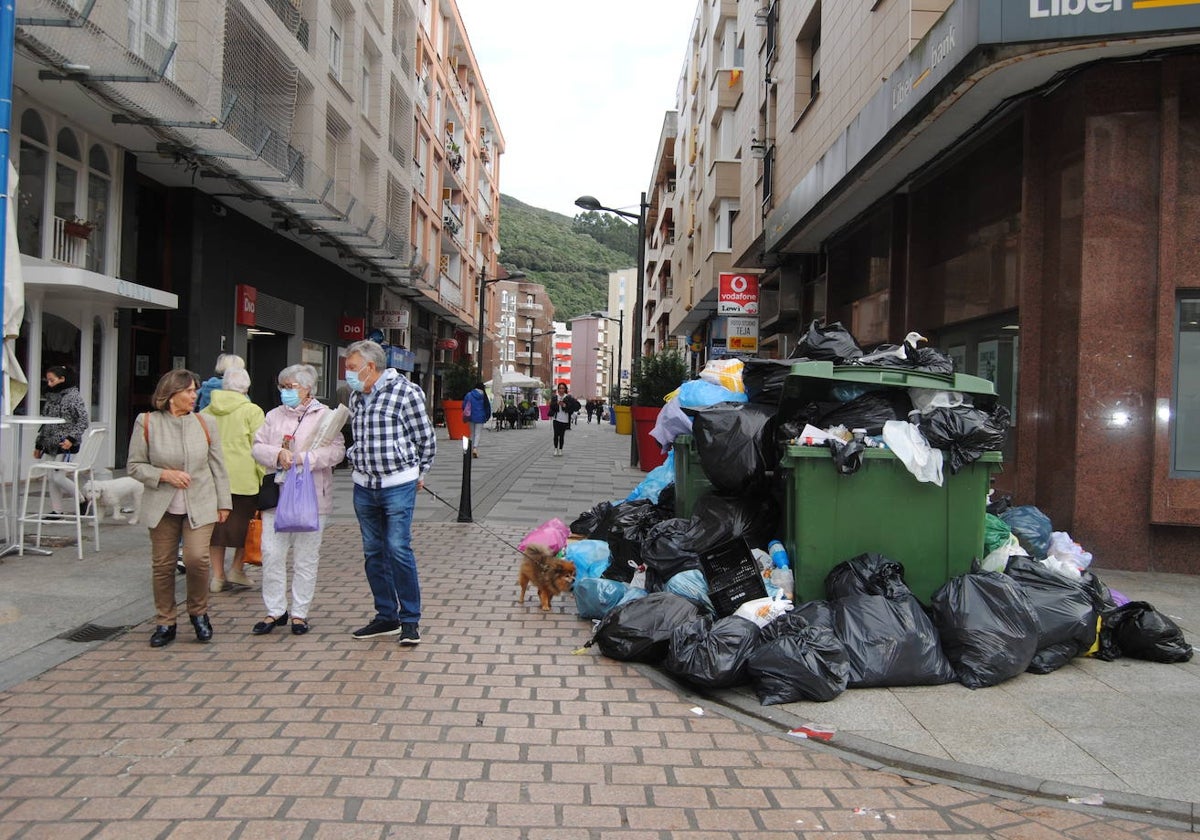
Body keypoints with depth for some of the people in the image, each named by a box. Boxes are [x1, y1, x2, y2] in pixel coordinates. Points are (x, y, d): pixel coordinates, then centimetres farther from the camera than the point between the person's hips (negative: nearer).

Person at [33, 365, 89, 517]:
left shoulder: (73, 396, -7)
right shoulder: (50, 397, 14)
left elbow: (83, 420, -11)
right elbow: (44, 423, 19)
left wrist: (72, 439, -20)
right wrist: (38, 445, 18)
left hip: (65, 445, -7)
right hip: (51, 445, 7)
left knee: (57, 477, -12)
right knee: (52, 478, 7)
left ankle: (82, 499, 6)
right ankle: (56, 510, 14)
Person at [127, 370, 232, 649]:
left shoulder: (205, 423, 5)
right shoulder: (147, 423, 0)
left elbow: (218, 466, 9)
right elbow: (134, 466, 2)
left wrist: (223, 503, 8)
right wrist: (165, 474, -14)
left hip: (200, 505, 0)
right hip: (162, 507, 0)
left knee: (197, 558, -13)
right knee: (162, 565, 4)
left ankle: (199, 613, 11)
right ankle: (165, 624, 20)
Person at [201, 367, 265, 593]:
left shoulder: (206, 411, 10)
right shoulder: (252, 411, -4)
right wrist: (263, 477, -3)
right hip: (243, 477, -4)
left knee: (216, 524, 10)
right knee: (244, 523, 12)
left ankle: (218, 576, 13)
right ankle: (237, 569, 14)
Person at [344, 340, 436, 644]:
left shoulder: (405, 391, -9)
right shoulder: (356, 397, 11)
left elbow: (426, 438, -2)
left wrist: (418, 474, 6)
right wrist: (354, 460, 14)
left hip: (398, 485, -6)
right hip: (364, 485, 7)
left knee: (398, 549, -9)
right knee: (373, 553, 9)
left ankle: (410, 619, 3)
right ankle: (386, 616, 21)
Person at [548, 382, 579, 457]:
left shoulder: (568, 398, 0)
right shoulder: (554, 397, 5)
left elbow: (575, 405, -7)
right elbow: (551, 406, -4)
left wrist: (565, 405, -15)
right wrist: (557, 403, -22)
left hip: (564, 419, -1)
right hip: (556, 418, 1)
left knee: (562, 435, 3)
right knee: (556, 434, -6)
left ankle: (560, 449, 13)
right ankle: (555, 448, 7)